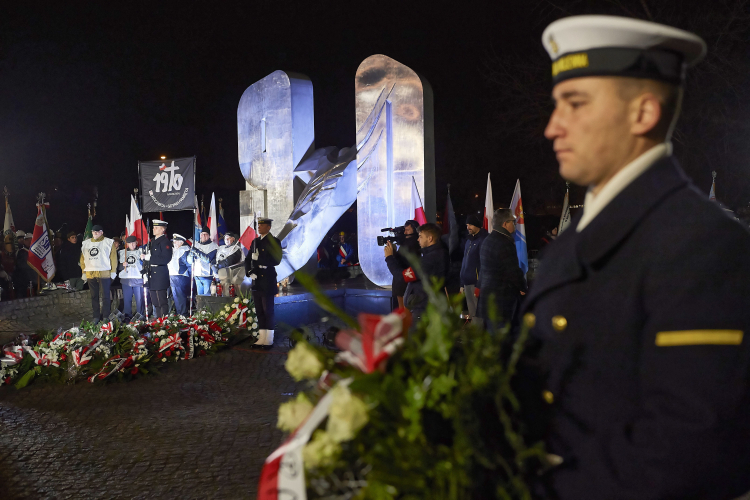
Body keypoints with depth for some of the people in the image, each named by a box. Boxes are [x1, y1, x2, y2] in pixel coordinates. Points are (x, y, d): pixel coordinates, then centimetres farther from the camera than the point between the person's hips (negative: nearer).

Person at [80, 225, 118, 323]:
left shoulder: (108, 242, 1)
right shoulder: (86, 244, 15)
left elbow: (113, 257, -2)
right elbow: (82, 259, 16)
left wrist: (113, 271, -8)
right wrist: (84, 272, 9)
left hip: (104, 273, -5)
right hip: (90, 274, 5)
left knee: (105, 296, -2)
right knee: (94, 296, 9)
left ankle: (106, 317, 2)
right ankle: (96, 316, 16)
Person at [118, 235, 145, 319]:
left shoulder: (140, 252, 6)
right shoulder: (122, 252, 14)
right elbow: (118, 266, 15)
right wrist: (122, 265, -5)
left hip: (138, 279, -2)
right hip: (126, 279, 3)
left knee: (140, 299, -4)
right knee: (126, 299, 5)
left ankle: (140, 315, 4)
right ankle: (127, 315, 14)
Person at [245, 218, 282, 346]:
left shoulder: (274, 241, -4)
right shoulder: (255, 242, 16)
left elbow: (276, 260, -15)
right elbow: (248, 259, 16)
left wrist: (258, 258, -16)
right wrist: (249, 272, -1)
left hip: (268, 282, -7)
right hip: (256, 282, 7)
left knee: (268, 311, -3)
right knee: (259, 311, 9)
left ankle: (269, 339, 2)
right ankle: (262, 338, 15)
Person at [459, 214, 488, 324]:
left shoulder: (482, 240, -9)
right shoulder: (469, 240, 19)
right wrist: (462, 284, 17)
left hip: (476, 282, -8)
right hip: (467, 282, 9)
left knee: (477, 314, -9)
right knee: (472, 313, 11)